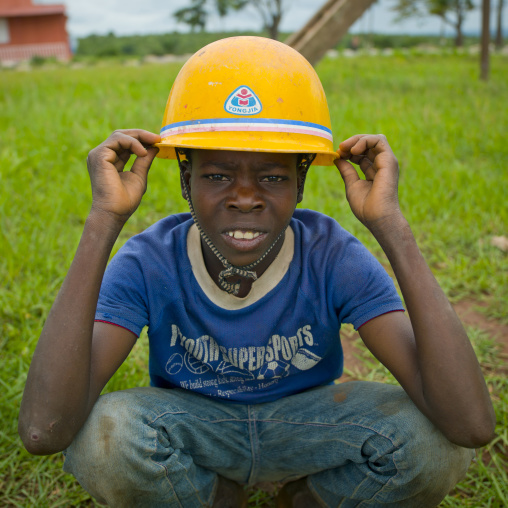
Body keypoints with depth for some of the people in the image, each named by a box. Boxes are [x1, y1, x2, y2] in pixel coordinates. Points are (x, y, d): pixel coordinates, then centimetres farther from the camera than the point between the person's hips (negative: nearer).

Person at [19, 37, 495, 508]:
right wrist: (104, 219, -41)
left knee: (434, 441, -27)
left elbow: (472, 425, -36)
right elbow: (43, 430, -40)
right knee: (98, 434, -31)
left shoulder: (333, 259, -25)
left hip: (307, 423, 1)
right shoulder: (149, 264, -25)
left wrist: (390, 225, -40)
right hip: (191, 428, 0)